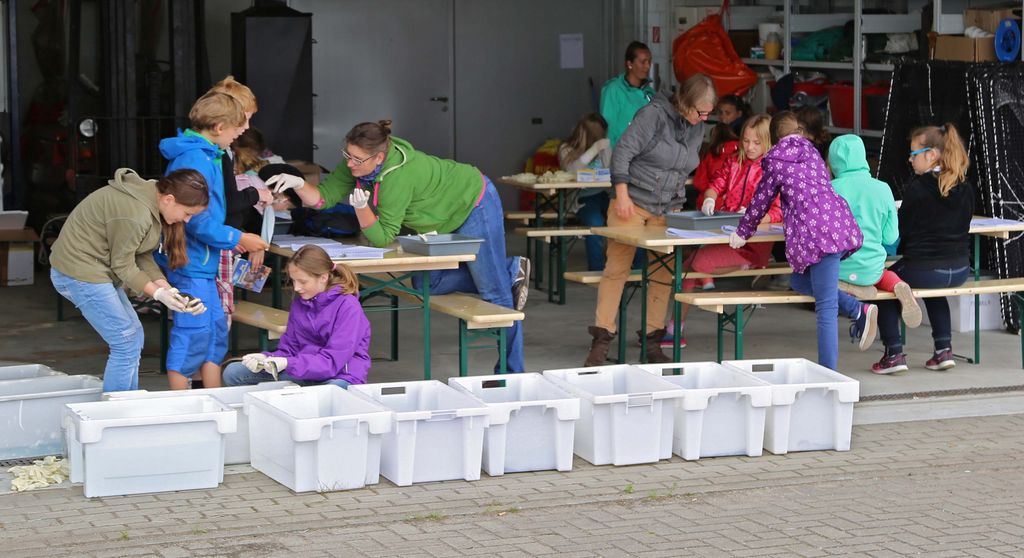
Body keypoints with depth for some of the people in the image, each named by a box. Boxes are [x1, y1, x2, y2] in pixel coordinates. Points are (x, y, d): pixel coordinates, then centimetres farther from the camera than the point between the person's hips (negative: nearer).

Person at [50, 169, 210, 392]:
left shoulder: (151, 200, 4)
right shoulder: (134, 214, -28)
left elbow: (143, 257, 5)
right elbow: (123, 265, -17)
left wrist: (168, 290, -5)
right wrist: (159, 294, -18)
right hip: (80, 273, -11)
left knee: (133, 337, 13)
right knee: (126, 344, -9)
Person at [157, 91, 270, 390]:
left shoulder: (206, 155, 13)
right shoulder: (195, 160, -20)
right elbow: (198, 221, -22)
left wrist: (232, 238, 19)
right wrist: (238, 238, -12)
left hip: (203, 263, 11)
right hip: (190, 264, -11)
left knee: (216, 328, 16)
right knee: (193, 333, -6)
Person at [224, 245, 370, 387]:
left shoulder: (347, 306, -12)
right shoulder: (299, 304, 10)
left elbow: (333, 361, -18)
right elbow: (289, 349, 9)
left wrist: (288, 364, -27)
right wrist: (266, 359, -13)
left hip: (340, 376, -6)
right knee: (233, 372, -7)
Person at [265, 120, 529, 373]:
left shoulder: (398, 176, -38)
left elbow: (383, 237, -31)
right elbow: (323, 196, -15)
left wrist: (361, 206, -44)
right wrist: (298, 184, -32)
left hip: (474, 206, -9)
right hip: (445, 217, 9)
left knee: (494, 294, -4)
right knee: (426, 285, 9)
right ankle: (510, 271, 22)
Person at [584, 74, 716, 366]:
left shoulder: (697, 128, 7)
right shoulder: (654, 115, -13)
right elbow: (622, 152, -14)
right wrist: (622, 194, -19)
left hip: (668, 209, 6)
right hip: (633, 202, -6)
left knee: (663, 273, 3)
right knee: (617, 268, -4)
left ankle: (652, 339, 11)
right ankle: (601, 340, 0)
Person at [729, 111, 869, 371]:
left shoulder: (775, 160, 5)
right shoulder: (812, 152, 22)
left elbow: (762, 199, 13)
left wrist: (743, 231, 28)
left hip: (817, 234, -7)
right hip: (842, 224, 7)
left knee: (826, 308, -8)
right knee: (799, 281, 22)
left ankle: (828, 372, -8)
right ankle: (858, 311, 7)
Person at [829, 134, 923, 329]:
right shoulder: (882, 189, -4)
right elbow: (890, 237, 1)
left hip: (839, 269, 0)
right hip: (870, 271, 0)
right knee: (884, 275, 34)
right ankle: (899, 286, 0)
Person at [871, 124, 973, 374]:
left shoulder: (917, 188, -13)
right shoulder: (965, 189, 4)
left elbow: (901, 234, -8)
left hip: (923, 268, -6)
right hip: (960, 269, 6)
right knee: (934, 291, 38)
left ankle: (894, 353, 12)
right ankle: (944, 349, 26)